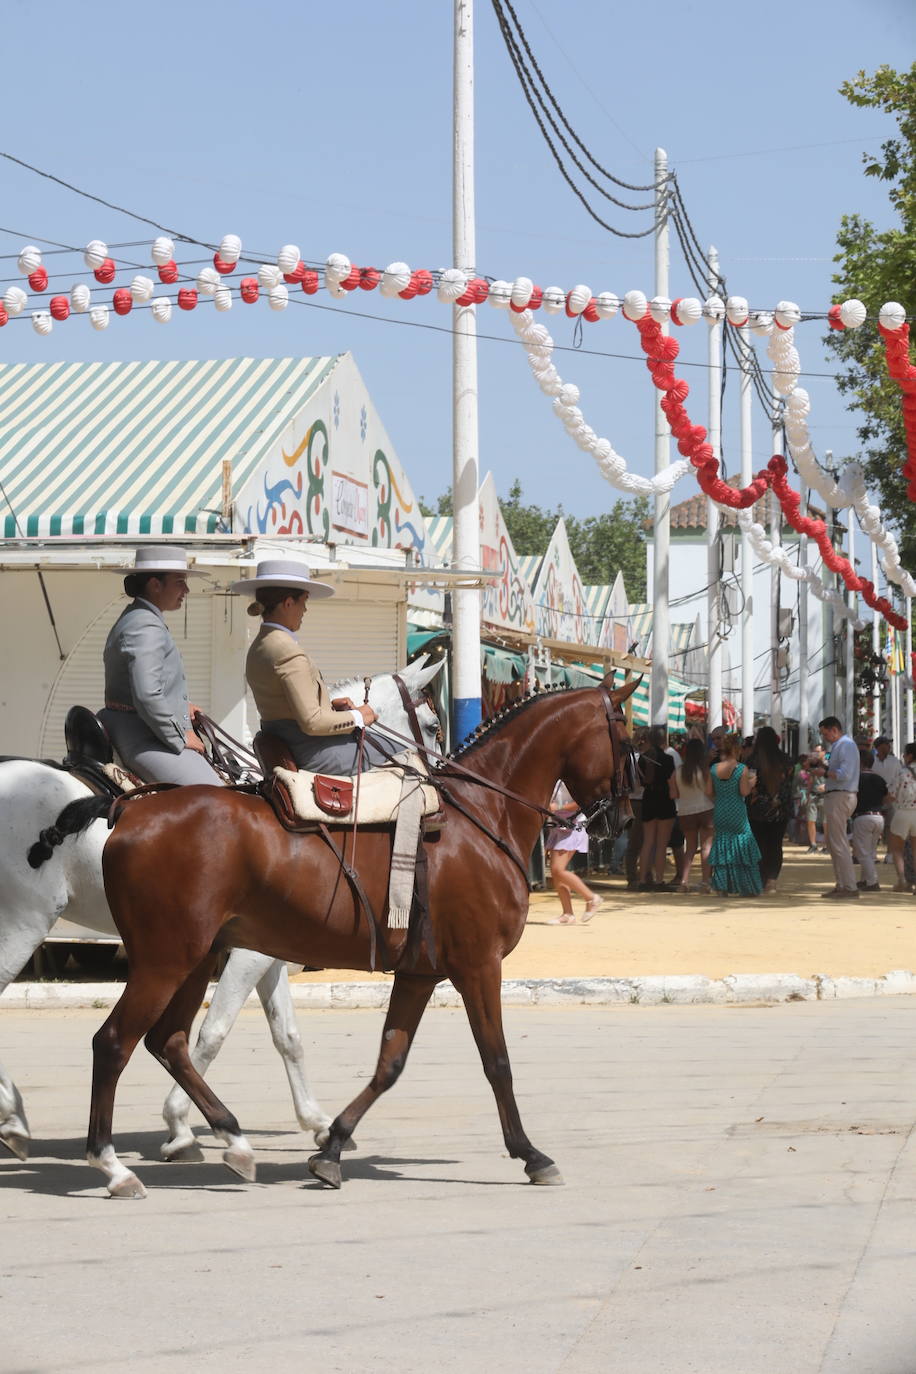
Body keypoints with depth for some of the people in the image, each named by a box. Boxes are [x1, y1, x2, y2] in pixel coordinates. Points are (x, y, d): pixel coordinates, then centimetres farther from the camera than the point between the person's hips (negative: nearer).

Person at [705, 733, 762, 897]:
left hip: (720, 812, 4)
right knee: (743, 845, 7)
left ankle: (722, 886, 4)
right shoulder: (742, 769, -11)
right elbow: (744, 791, -14)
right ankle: (747, 888, 8)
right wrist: (751, 782, 4)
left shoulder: (714, 769, 1)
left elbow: (709, 792, 2)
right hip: (737, 814, -4)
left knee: (722, 845, 9)